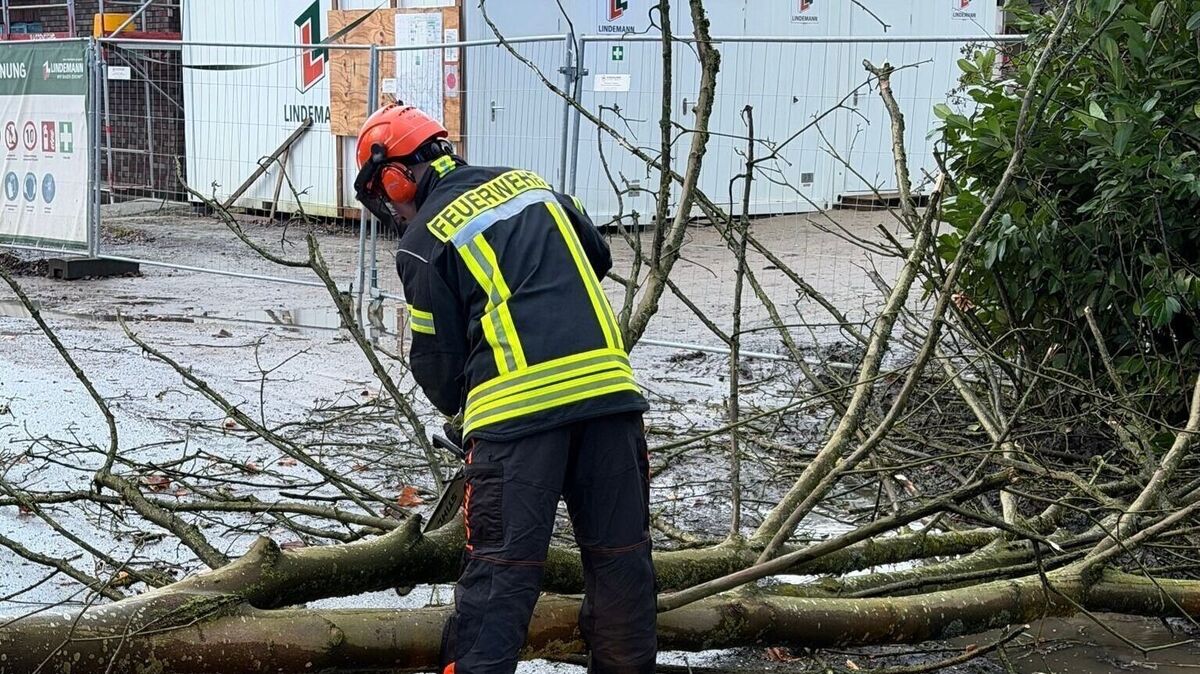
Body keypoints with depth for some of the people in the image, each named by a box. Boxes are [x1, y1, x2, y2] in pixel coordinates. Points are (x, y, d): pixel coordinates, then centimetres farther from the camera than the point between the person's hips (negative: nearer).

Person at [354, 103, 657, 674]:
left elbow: (437, 359, 6)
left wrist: (455, 404, 26)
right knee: (621, 553, 15)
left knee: (500, 566, -1)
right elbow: (598, 258, 27)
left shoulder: (424, 241, 2)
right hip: (608, 385, 5)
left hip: (518, 407, -5)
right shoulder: (527, 182, 18)